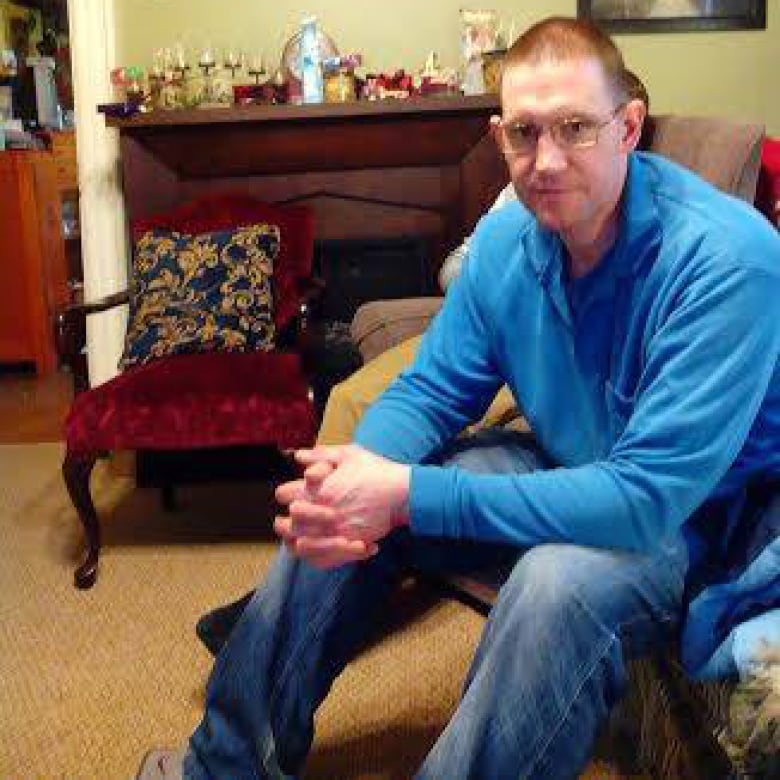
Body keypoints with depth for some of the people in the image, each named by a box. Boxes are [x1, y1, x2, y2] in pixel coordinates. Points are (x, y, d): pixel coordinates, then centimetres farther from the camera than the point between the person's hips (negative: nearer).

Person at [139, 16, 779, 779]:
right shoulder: (507, 237, -7)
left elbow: (648, 497, -33)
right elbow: (430, 392, -1)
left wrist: (411, 496, -35)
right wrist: (361, 469, -26)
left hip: (702, 511, -5)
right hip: (565, 468, 6)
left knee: (560, 582, -38)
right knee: (340, 508, -5)